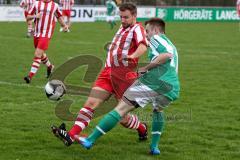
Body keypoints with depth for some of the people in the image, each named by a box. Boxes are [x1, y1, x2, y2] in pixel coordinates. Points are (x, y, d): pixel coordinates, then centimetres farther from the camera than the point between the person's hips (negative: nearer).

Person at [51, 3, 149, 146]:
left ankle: (142, 129, 32)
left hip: (124, 76, -7)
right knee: (91, 103, -10)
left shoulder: (137, 28, -6)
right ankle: (71, 136, -19)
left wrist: (132, 56, -46)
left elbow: (143, 46, -28)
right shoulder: (122, 28, 19)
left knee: (122, 117, 1)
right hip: (108, 72, 7)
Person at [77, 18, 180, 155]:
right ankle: (154, 146, 20)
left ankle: (91, 140, -2)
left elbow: (167, 54, -9)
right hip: (173, 88, 7)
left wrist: (146, 68, -5)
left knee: (121, 109, -2)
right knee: (158, 110, 36)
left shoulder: (157, 38, 10)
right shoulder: (171, 45, 34)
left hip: (155, 81, -7)